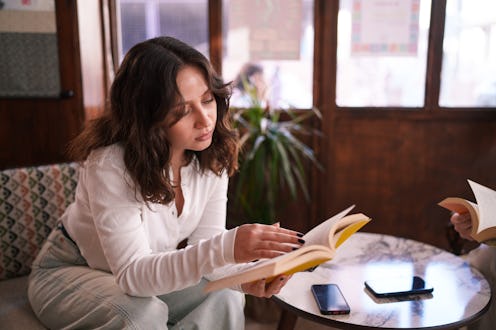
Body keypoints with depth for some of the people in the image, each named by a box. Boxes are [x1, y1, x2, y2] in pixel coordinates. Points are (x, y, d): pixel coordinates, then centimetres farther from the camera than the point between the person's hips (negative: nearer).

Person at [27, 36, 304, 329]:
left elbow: (205, 247, -13)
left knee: (225, 298, -19)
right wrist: (226, 248, -51)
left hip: (149, 273, 5)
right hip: (71, 273, -4)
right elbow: (132, 273, -36)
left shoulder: (212, 158, -16)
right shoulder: (110, 165, -33)